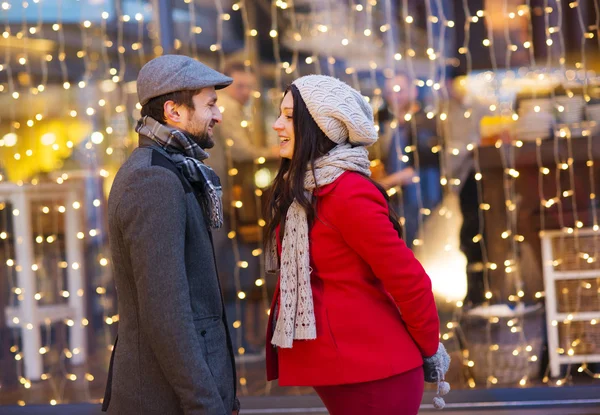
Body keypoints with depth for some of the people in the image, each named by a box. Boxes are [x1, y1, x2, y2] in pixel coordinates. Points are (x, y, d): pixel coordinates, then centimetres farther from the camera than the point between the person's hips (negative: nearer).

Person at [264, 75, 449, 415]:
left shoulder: (348, 193, -17)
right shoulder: (305, 189, 11)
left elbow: (407, 278, -16)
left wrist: (430, 351, -5)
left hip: (370, 373, -9)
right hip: (338, 371, 9)